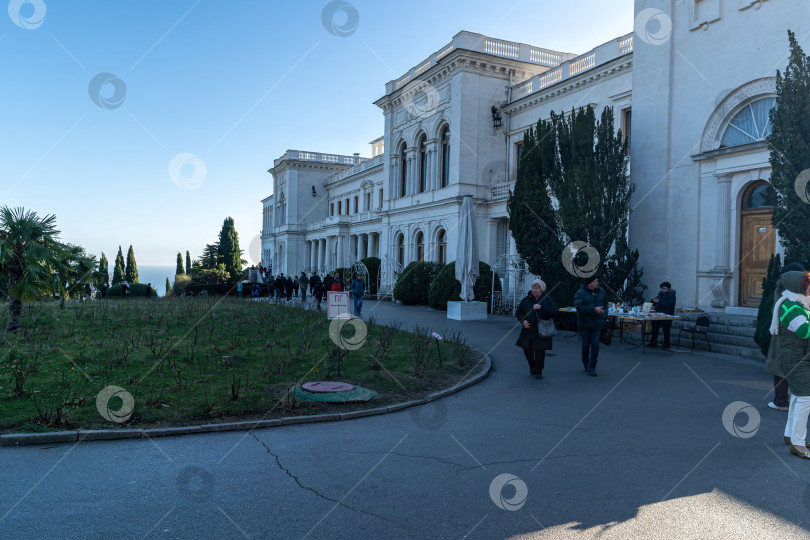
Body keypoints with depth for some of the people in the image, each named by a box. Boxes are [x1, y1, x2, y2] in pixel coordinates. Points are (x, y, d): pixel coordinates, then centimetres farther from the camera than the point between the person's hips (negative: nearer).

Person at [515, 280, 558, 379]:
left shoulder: (547, 299, -2)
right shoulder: (526, 300, 6)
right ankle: (532, 366, 35)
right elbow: (518, 312, 14)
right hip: (528, 330, 3)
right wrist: (523, 320, -5)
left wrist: (541, 307, -23)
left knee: (539, 351, -2)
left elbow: (554, 311, -14)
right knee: (527, 349, 6)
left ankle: (538, 371, 15)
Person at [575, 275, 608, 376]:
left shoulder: (601, 291, 6)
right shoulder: (580, 293, -11)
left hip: (597, 324, 3)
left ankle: (592, 368, 3)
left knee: (595, 345, -4)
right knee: (585, 345, 8)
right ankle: (586, 365, 27)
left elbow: (605, 305, 19)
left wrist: (605, 317, 10)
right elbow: (579, 307, -22)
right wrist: (594, 309, -25)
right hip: (584, 325, -3)